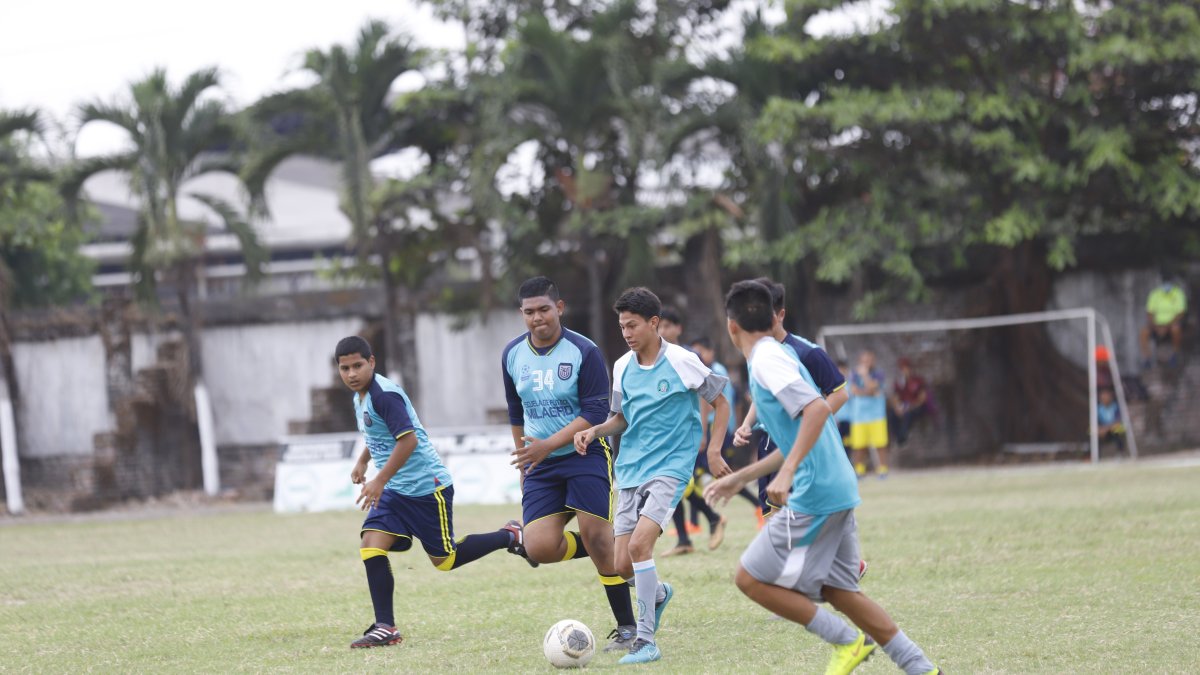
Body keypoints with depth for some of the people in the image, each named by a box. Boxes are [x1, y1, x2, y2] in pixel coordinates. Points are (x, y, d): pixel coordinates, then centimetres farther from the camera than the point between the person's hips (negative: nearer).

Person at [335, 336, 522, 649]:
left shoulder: (385, 394, -21)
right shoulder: (360, 395, 10)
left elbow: (408, 439, -27)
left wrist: (380, 480, -26)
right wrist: (362, 461, 21)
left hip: (426, 487, -9)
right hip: (395, 492, 9)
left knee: (444, 560, 2)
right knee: (370, 545, -8)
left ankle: (510, 536, 21)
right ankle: (385, 628, -6)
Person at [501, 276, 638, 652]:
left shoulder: (584, 352, -12)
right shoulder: (513, 355, 4)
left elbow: (596, 413, -16)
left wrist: (548, 445, -25)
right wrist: (523, 457, 24)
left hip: (585, 454, -4)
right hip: (540, 464, 4)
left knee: (598, 539, -12)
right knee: (539, 549, -12)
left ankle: (626, 627, 0)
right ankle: (606, 550, 17)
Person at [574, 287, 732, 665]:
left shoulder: (682, 362, -9)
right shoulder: (622, 368, 6)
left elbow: (720, 403, 3)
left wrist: (713, 451, -5)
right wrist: (594, 431, 0)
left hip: (670, 467, -5)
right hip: (630, 470, 6)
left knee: (639, 545, -23)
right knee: (623, 563, 1)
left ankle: (646, 641, -16)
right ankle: (659, 594, 37)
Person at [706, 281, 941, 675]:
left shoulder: (766, 360, -10)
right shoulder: (773, 356, 19)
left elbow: (817, 408, -25)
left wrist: (786, 473, -30)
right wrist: (741, 478, 33)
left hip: (813, 495, -9)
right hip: (837, 491, 9)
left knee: (750, 578, -1)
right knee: (837, 590, 13)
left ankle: (846, 641, 0)